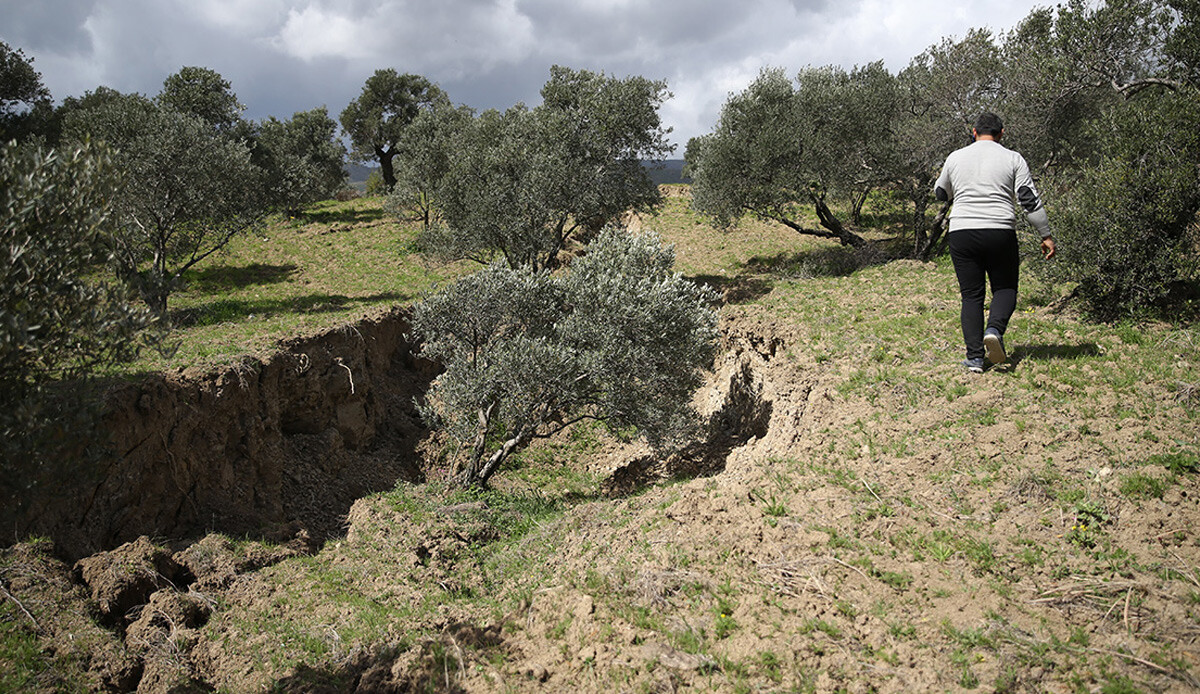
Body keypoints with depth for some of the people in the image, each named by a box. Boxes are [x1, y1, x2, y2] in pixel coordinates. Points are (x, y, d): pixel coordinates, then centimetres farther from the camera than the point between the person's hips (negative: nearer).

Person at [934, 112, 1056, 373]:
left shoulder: (955, 158, 10)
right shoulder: (1012, 159, 4)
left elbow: (940, 193, 24)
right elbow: (1030, 200, -2)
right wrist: (1046, 235, 2)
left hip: (962, 232, 2)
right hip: (1000, 233, -1)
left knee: (972, 295, 6)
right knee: (1005, 289, 13)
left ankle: (975, 358, -1)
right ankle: (994, 330, -16)